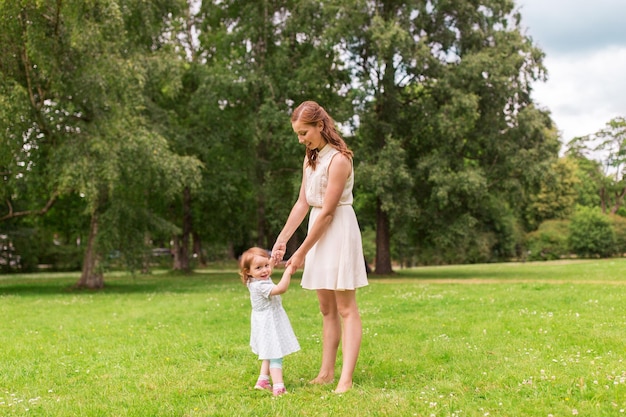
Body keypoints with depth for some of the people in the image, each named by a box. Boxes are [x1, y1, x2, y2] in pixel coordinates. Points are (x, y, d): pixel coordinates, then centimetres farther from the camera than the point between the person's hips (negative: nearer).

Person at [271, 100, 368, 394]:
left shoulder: (338, 159, -17)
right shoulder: (310, 158, 10)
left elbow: (327, 212, -18)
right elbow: (302, 203, 10)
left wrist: (301, 253, -15)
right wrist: (282, 240, 4)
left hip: (338, 232, -9)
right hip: (319, 233, 9)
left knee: (345, 308, -7)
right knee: (327, 309, 10)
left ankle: (346, 379, -7)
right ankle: (326, 374, 16)